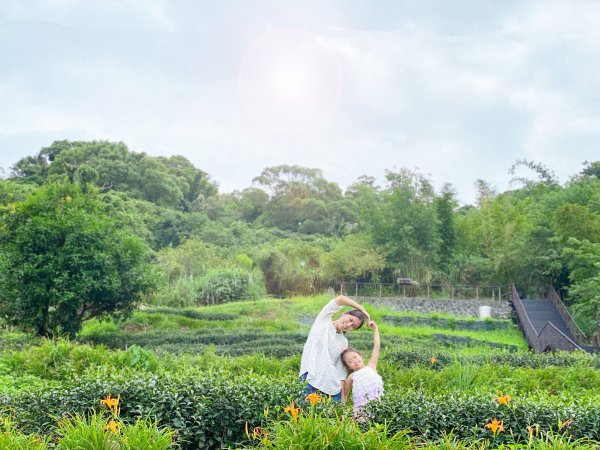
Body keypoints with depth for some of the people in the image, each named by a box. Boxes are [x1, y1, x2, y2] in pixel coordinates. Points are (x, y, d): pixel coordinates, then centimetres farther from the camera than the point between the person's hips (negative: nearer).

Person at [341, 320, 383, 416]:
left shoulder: (371, 367, 18)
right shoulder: (352, 377, 18)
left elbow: (376, 346, 18)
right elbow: (345, 393, 24)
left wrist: (375, 329, 21)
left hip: (377, 401, 0)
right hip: (361, 407, 0)